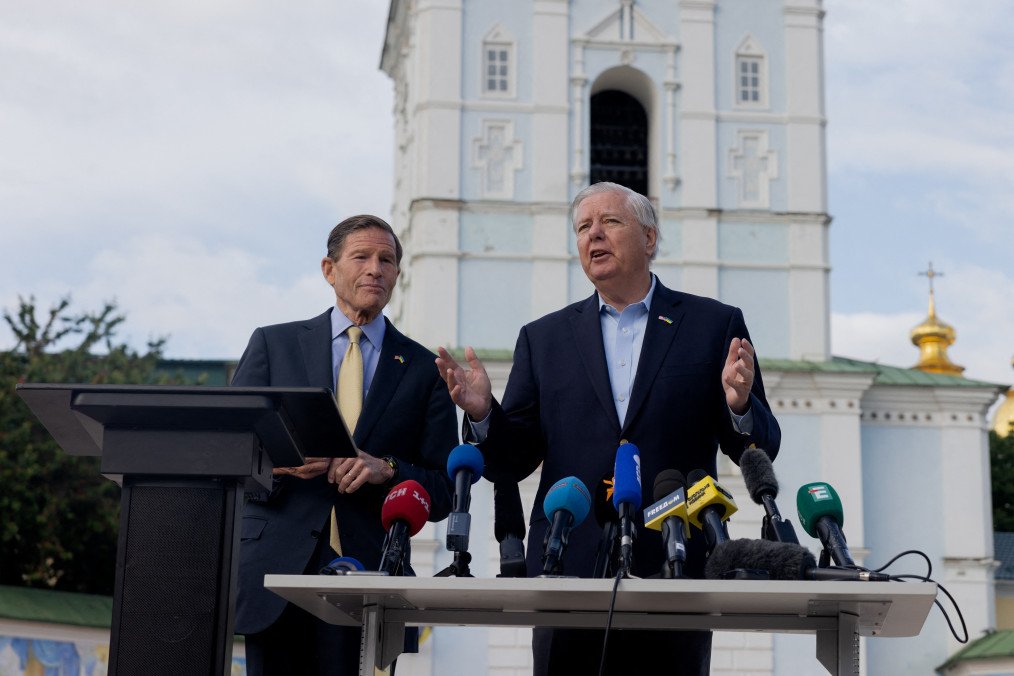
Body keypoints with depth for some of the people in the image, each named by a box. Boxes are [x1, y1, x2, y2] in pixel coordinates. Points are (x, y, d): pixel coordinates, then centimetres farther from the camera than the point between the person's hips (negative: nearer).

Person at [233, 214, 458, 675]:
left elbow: (443, 493, 8)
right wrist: (280, 464, -12)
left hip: (366, 572, 0)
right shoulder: (273, 344, 12)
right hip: (276, 567, 0)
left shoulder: (424, 370, 11)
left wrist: (387, 470, -11)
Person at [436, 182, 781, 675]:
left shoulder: (714, 326, 9)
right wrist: (482, 413, -10)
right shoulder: (543, 338, 13)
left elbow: (760, 449, 5)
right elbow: (511, 463, 10)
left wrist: (739, 406, -16)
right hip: (571, 574, 1)